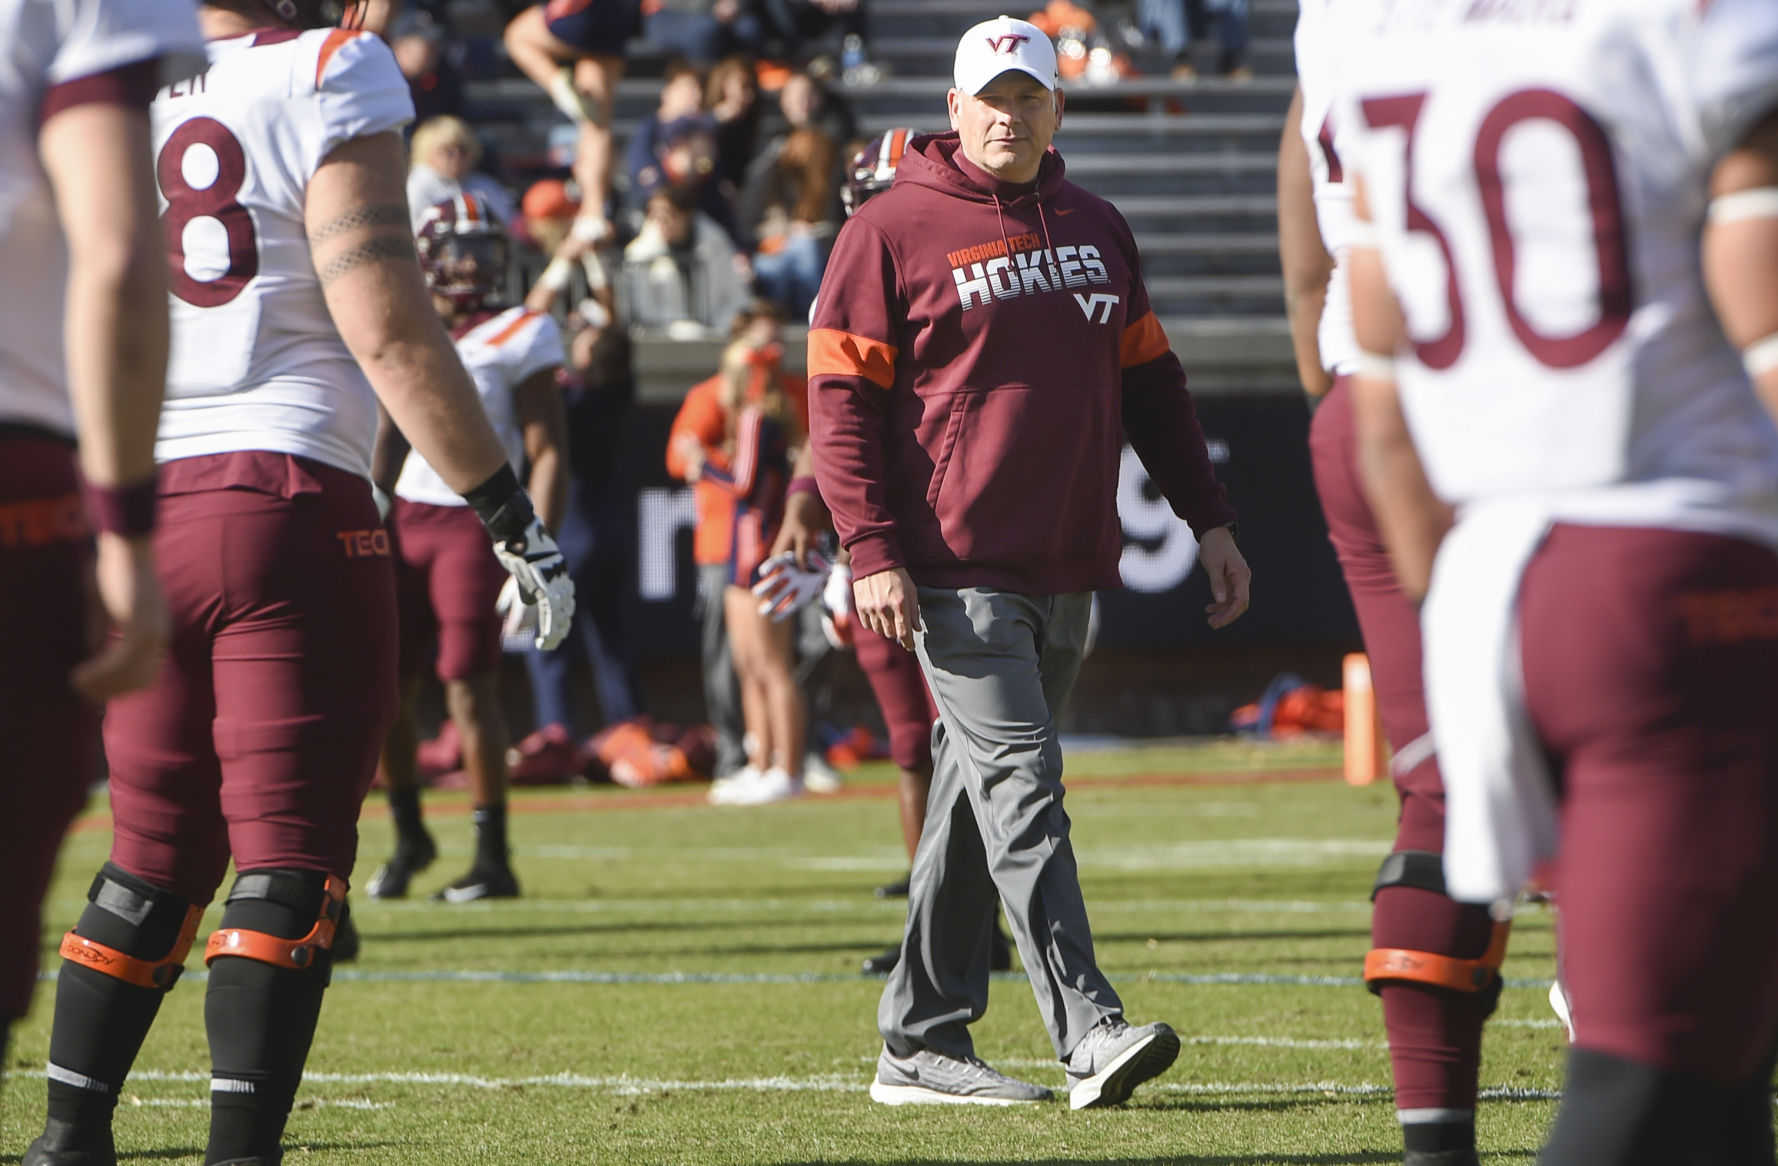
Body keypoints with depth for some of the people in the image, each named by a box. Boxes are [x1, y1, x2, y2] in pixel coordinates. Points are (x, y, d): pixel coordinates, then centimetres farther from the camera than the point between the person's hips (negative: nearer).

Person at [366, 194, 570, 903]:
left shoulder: (518, 338, -3)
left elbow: (548, 455, -6)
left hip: (475, 521, -5)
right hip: (407, 520, 5)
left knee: (469, 687, -11)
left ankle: (494, 861, -3)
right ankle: (408, 836, 25)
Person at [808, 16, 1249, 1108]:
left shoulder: (1097, 229, 16)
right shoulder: (893, 230, -3)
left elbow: (1149, 383, 22)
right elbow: (842, 397, -5)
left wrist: (1209, 518, 16)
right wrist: (872, 548, -13)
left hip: (1068, 570, 6)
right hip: (958, 570, -6)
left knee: (979, 799, 9)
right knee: (1021, 788, -14)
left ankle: (922, 1041, 14)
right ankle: (1088, 1031, -21)